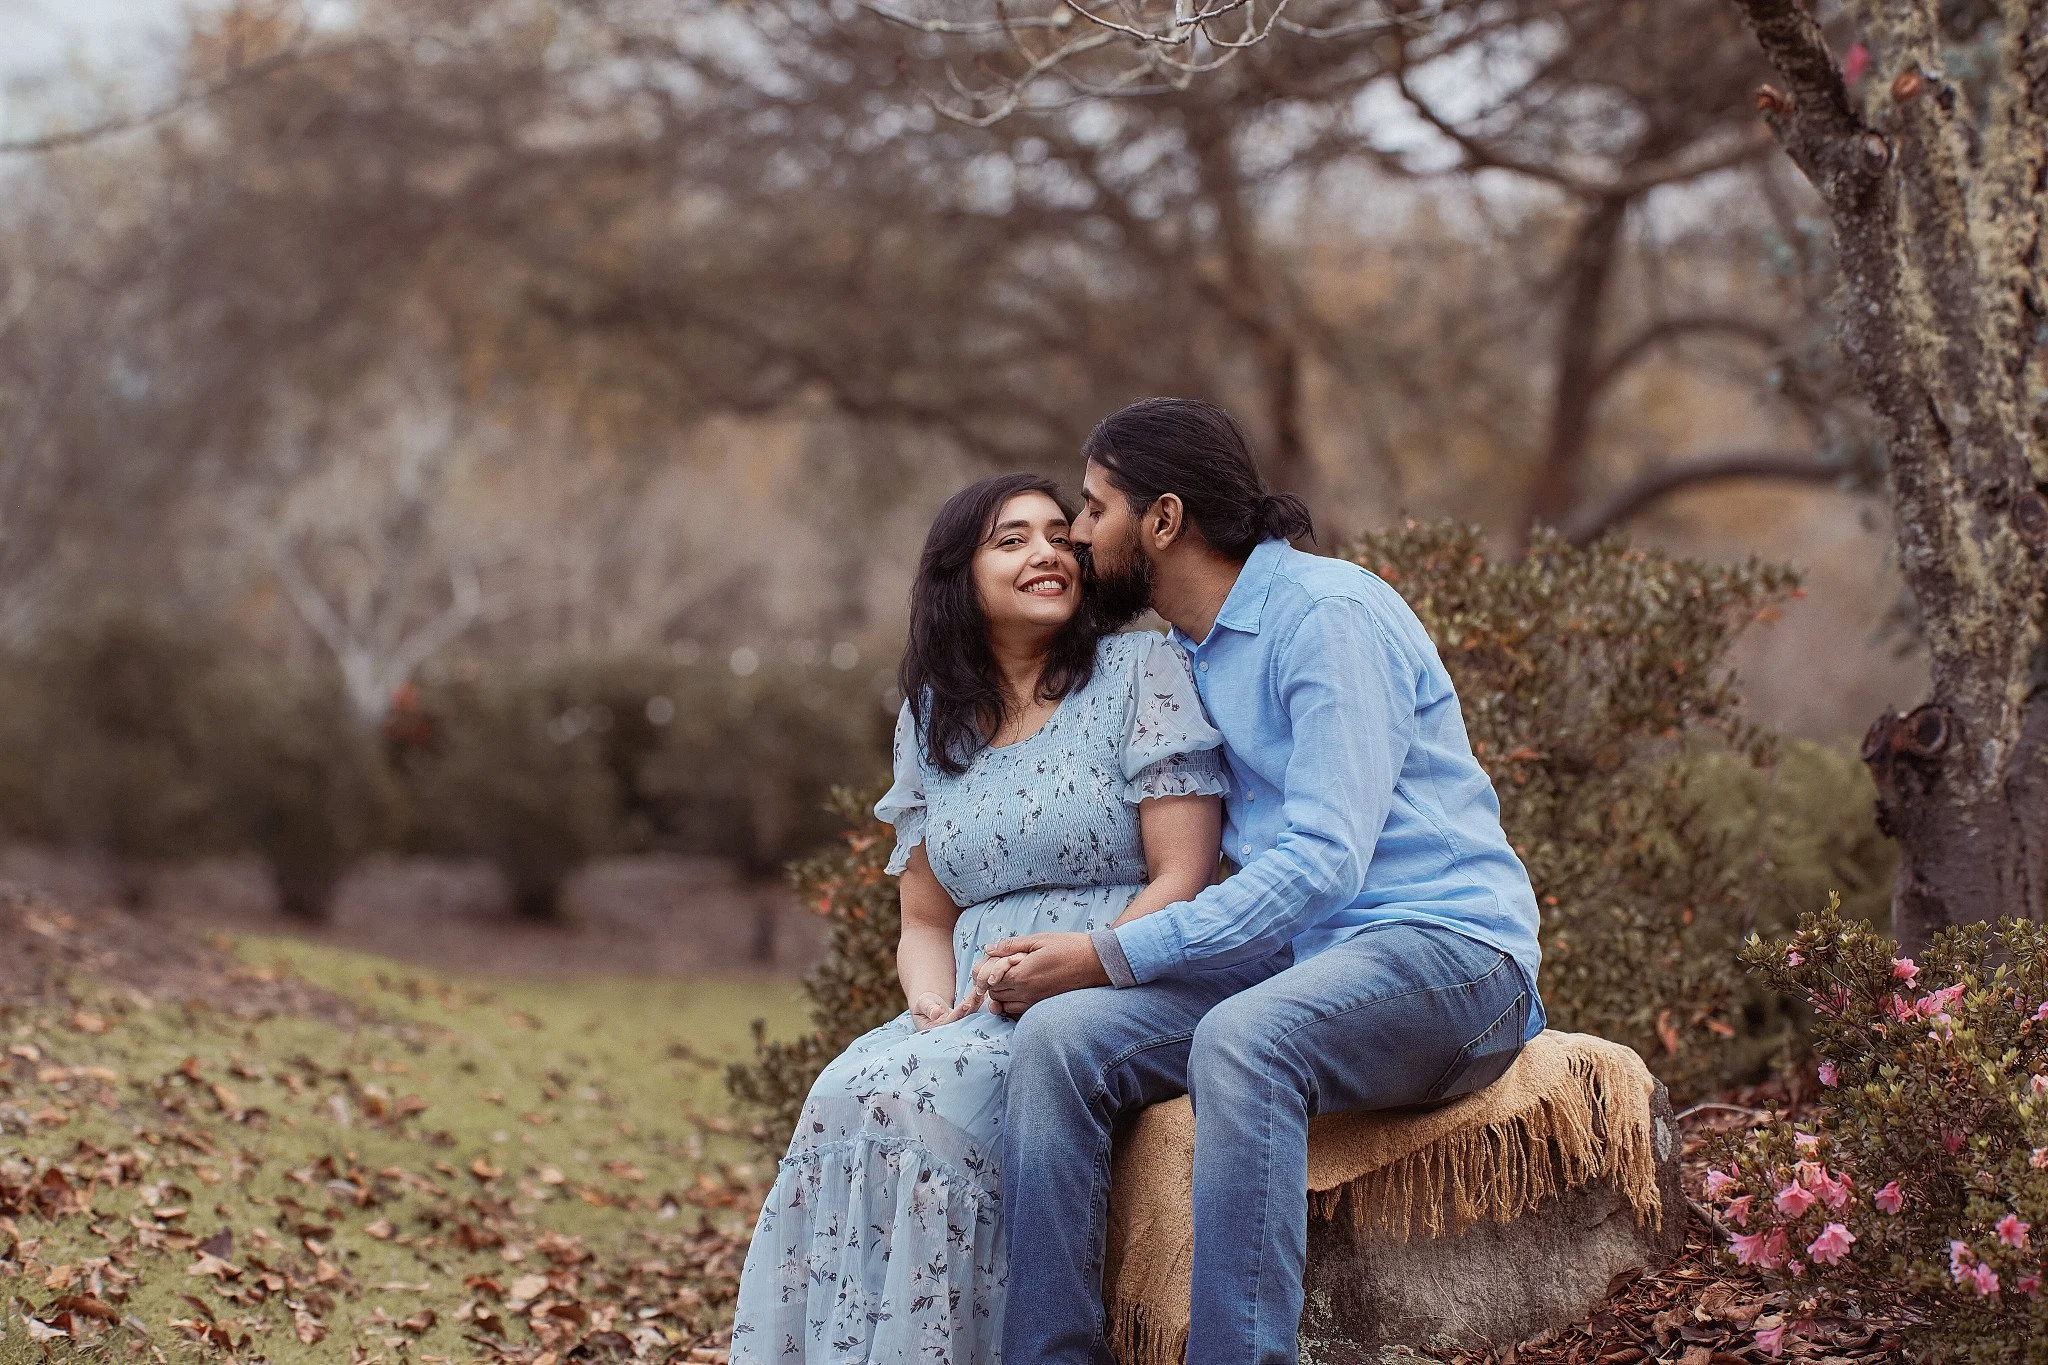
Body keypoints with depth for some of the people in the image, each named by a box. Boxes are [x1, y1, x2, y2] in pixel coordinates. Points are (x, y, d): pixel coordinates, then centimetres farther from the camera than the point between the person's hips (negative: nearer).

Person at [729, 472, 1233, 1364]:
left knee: (922, 1095, -30)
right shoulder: (932, 722, 16)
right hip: (977, 1013, 4)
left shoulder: (1141, 673, 1)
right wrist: (934, 1003, -6)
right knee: (845, 1095, -26)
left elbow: (1182, 880, -6)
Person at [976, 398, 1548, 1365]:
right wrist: (1052, 958, 4)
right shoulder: (1186, 656, 19)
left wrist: (1110, 956, -19)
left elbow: (1322, 859, -18)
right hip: (1294, 964, 7)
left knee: (1239, 1039, -38)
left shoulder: (1329, 613, -9)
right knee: (1056, 1039, -18)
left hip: (1446, 952, -7)